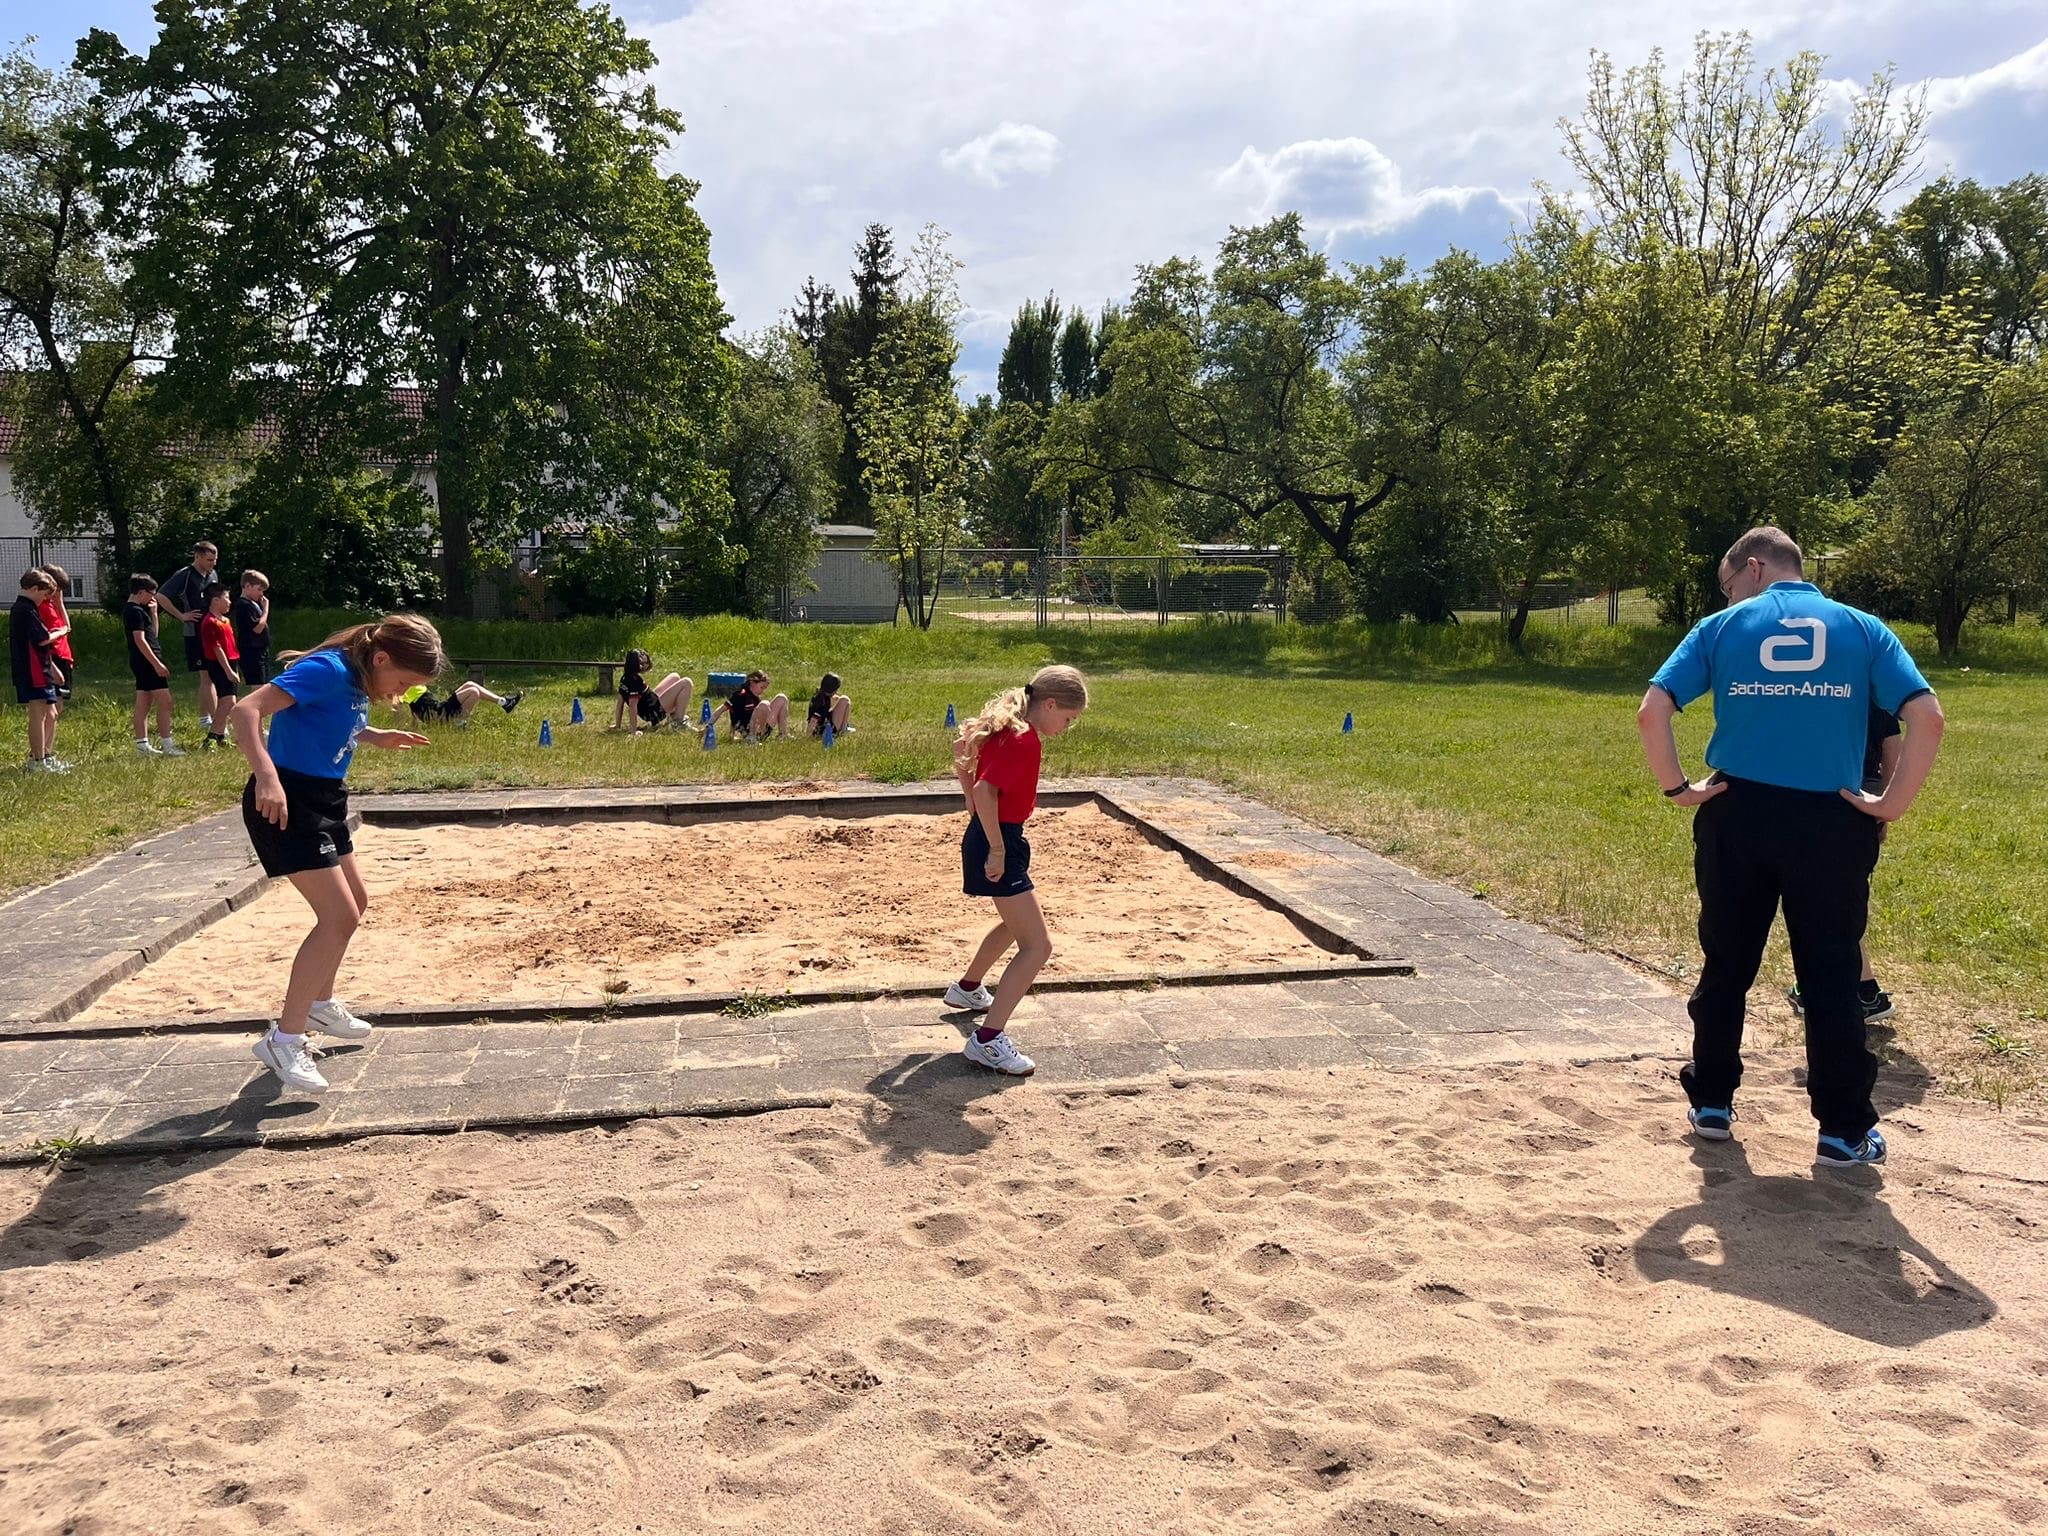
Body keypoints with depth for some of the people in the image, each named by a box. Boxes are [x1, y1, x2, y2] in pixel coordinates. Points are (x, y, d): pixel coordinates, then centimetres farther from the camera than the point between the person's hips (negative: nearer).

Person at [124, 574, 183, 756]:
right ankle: (166, 744, -9)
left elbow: (152, 634, 23)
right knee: (165, 702, -9)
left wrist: (153, 612, 14)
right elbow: (140, 640, -20)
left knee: (144, 704, 10)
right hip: (147, 661, -10)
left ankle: (142, 745, 11)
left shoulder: (130, 610, 16)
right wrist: (157, 663, -21)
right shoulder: (135, 611, -14)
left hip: (141, 662, 10)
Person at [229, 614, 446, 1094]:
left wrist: (375, 737, 12)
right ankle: (283, 1041, -8)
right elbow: (247, 710, -29)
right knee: (339, 915, -15)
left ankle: (320, 1004, 41)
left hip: (323, 799, 10)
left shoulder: (358, 679, 6)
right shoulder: (328, 670, -21)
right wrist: (268, 778, -40)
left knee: (355, 903, 22)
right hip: (285, 801, -10)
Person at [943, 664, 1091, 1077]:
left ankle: (967, 989, 51)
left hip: (986, 834, 11)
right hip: (1000, 842, -11)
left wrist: (972, 802, 24)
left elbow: (961, 748, 23)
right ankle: (987, 1040, -14)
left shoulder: (1005, 723, 8)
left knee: (1017, 922, 32)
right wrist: (997, 850, -23)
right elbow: (985, 791, -31)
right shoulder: (1025, 740, -22)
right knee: (1038, 946, -11)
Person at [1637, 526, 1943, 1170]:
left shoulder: (1723, 627, 5)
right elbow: (1927, 717, -7)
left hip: (1737, 816, 1)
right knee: (1831, 978, 7)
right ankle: (1843, 1132, 12)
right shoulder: (1861, 628, 6)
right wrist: (1893, 802, -1)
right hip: (1830, 824, 0)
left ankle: (1711, 1104, 25)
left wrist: (1676, 787, 2)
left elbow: (1651, 710, -7)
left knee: (1725, 967, 14)